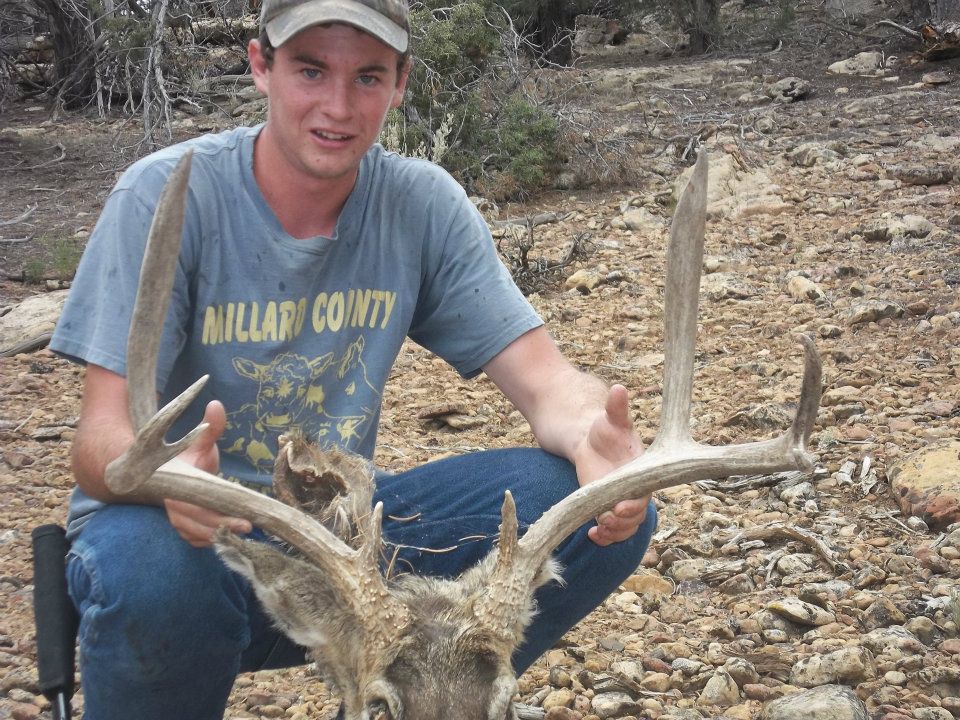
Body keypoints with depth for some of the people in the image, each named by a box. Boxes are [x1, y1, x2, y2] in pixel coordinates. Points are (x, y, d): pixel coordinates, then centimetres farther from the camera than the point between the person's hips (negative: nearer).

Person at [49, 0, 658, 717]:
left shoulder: (425, 205, -4)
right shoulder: (165, 196, -16)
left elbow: (542, 377, -8)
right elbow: (102, 437, -21)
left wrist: (596, 437, -34)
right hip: (184, 524, -3)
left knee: (603, 511, -15)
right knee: (150, 577, -40)